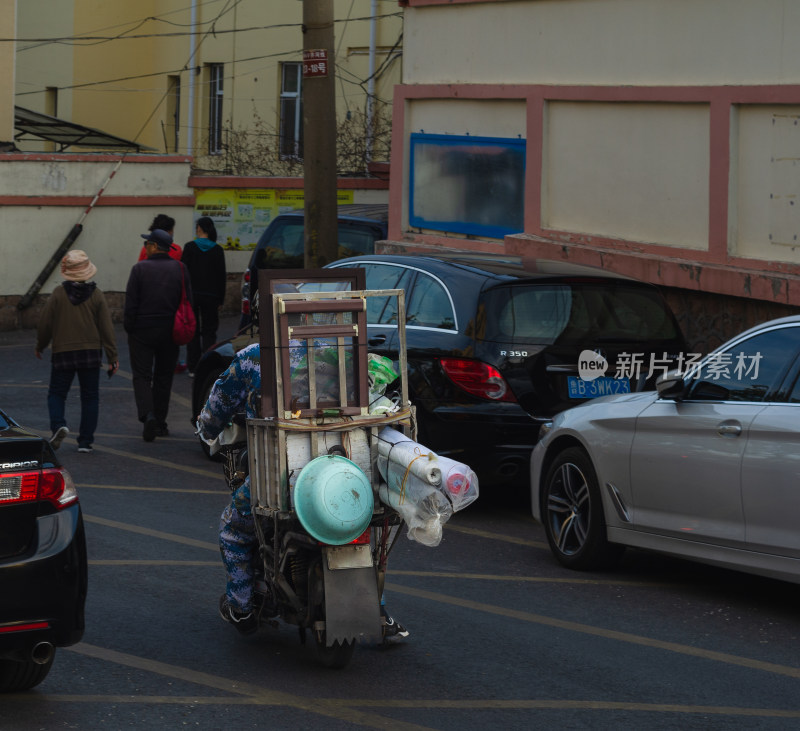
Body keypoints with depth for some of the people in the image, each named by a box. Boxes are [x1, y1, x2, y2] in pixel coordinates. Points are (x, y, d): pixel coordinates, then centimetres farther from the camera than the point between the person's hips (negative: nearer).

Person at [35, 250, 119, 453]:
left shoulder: (58, 295, -8)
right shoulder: (96, 295, -3)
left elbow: (45, 324, -3)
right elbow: (106, 328, -2)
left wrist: (40, 346, 15)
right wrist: (113, 357, 3)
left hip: (63, 352, -1)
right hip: (91, 353, 2)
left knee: (56, 393, 9)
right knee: (90, 397, 9)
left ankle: (58, 425, -18)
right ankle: (85, 441, 6)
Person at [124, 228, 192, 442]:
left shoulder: (140, 268, -9)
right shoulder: (180, 269, 1)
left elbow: (130, 303, -9)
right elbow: (187, 302, 3)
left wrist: (129, 328, 0)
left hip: (143, 330, -3)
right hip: (169, 332, 3)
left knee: (142, 376, 1)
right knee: (163, 377, 14)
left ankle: (148, 415, -20)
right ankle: (160, 422, 17)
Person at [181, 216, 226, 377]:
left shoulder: (189, 247, -6)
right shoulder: (217, 250, -2)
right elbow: (221, 276, 1)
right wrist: (220, 299, 8)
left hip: (192, 294, 0)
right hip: (210, 296, 0)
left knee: (192, 330, 9)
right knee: (209, 331, 6)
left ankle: (193, 367, 8)